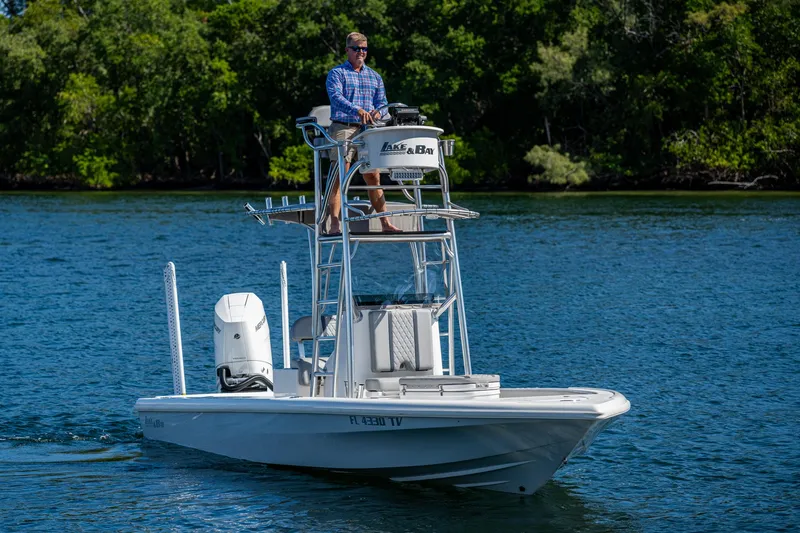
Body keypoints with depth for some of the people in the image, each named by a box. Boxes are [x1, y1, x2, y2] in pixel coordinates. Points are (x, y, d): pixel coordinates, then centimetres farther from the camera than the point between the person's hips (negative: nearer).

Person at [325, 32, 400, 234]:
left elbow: (382, 101, 11)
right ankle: (335, 224, -12)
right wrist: (358, 110, -31)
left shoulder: (375, 77, 19)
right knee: (340, 176, -9)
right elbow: (336, 97, -15)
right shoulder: (337, 74, 2)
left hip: (367, 131, 5)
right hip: (343, 128, -5)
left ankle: (385, 222, 9)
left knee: (373, 176, 6)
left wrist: (378, 112, -14)